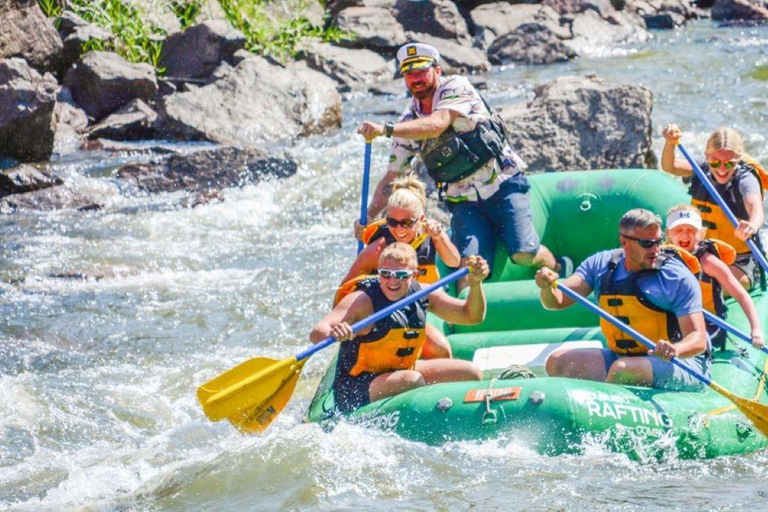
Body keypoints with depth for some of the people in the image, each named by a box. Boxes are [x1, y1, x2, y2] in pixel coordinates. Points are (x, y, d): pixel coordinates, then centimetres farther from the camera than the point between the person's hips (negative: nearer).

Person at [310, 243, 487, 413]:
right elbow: (316, 334, -31)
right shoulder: (363, 300, -20)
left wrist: (475, 283, -17)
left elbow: (472, 316, 1)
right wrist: (333, 333, -55)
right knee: (412, 380, -35)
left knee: (471, 373, 2)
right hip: (355, 391, -7)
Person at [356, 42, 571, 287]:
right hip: (465, 202, 4)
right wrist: (367, 217, -4)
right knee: (469, 266, -22)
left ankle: (558, 269, 11)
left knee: (524, 254, -19)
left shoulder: (456, 88, -9)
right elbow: (391, 178, 10)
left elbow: (437, 125, -29)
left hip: (504, 186, -4)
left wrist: (386, 129, -40)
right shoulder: (408, 122, 5)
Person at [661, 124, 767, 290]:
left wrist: (752, 226, -62)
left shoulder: (745, 179, -18)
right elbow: (670, 167, -9)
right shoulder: (703, 171, 1)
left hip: (740, 264, -6)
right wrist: (670, 144, -31)